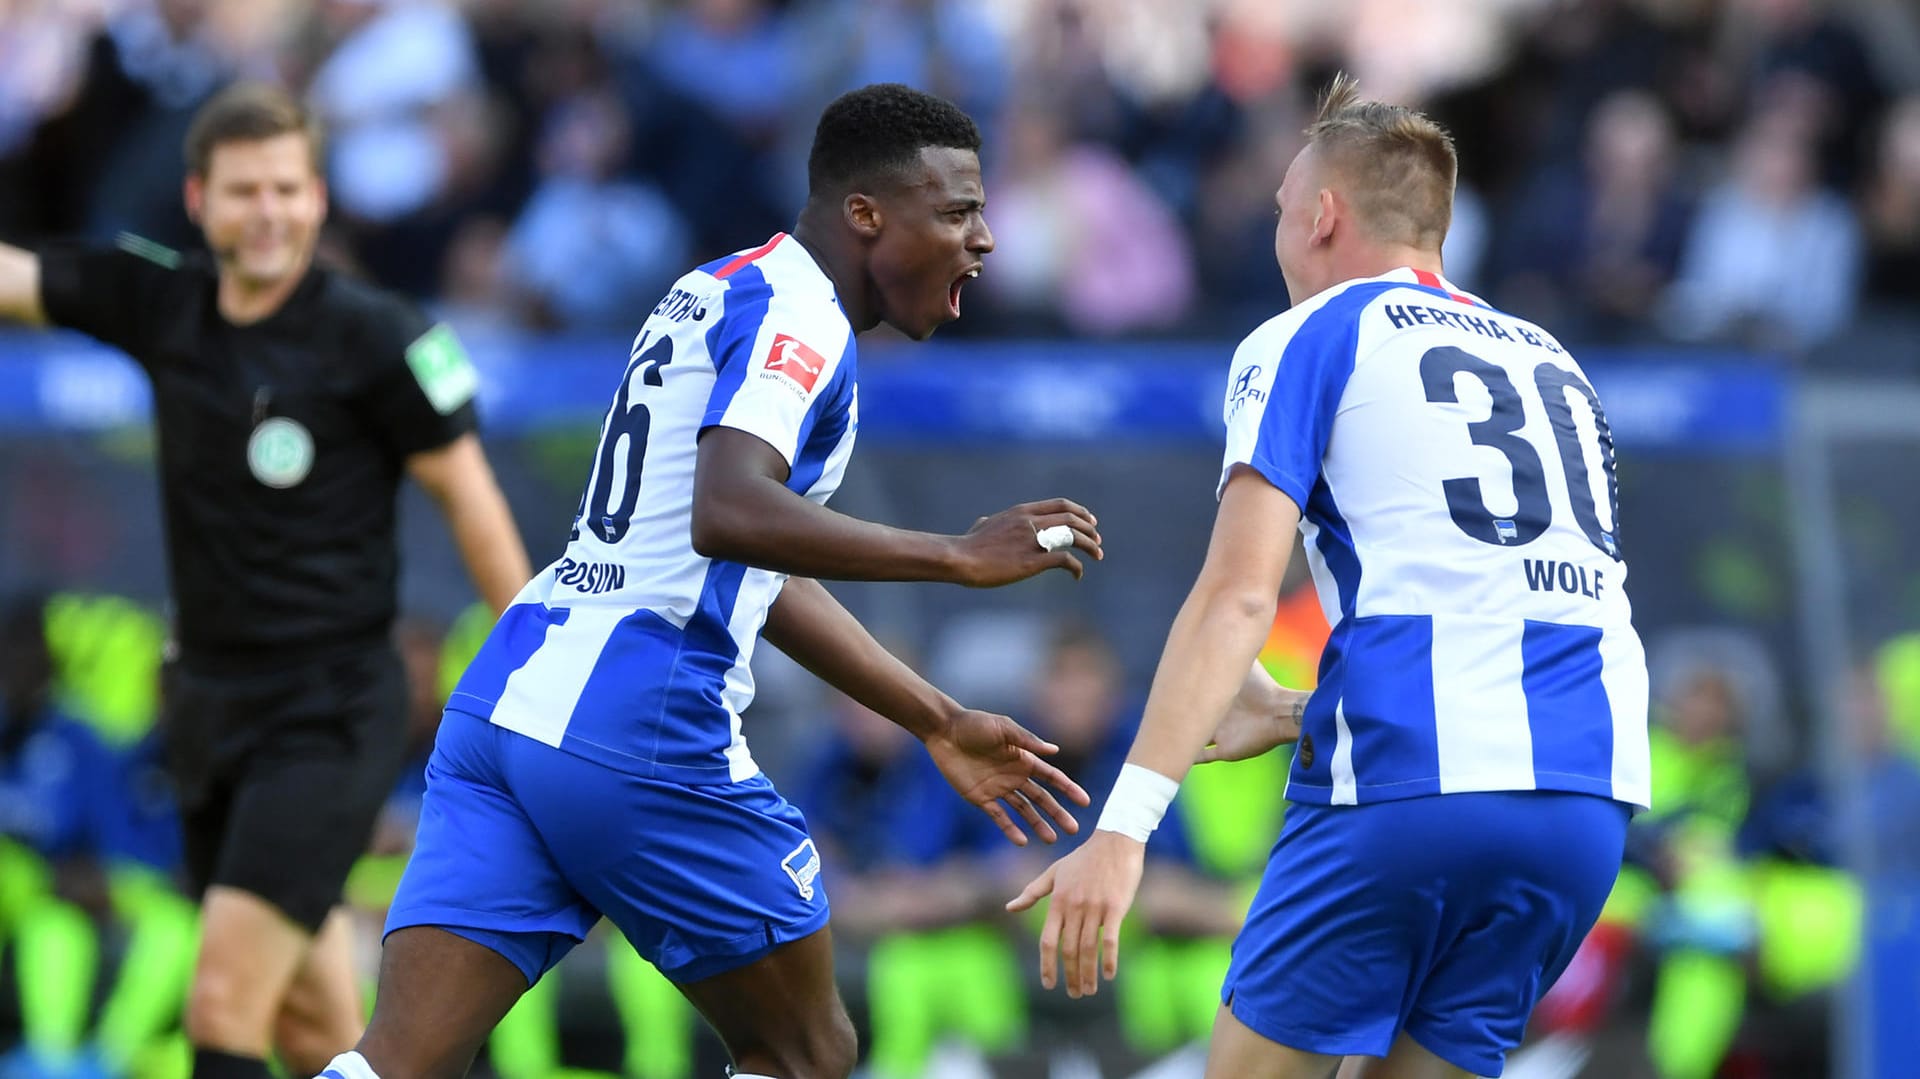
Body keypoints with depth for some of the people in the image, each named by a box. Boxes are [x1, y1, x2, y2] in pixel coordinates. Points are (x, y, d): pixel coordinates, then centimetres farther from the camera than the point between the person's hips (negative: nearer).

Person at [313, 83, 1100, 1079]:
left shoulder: (720, 294, 24)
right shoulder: (795, 316, -7)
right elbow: (729, 513, -26)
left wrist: (938, 724, 36)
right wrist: (959, 556, -23)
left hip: (502, 699, 8)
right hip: (637, 725, -8)